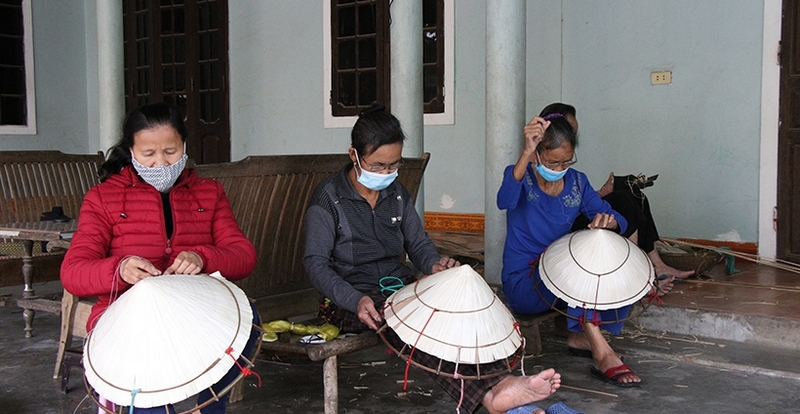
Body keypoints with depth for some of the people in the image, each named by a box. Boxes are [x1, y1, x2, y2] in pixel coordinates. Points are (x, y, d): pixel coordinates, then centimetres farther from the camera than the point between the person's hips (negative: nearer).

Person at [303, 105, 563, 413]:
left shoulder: (397, 194, 13)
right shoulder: (328, 198, -4)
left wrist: (434, 264, -9)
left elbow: (418, 243, 17)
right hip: (350, 299, -5)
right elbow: (316, 263, -10)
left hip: (400, 285, 5)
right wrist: (355, 300, -27)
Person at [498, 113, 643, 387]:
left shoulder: (577, 183, 5)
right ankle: (602, 354, -34)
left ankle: (583, 335, -11)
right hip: (522, 283, -5)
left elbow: (618, 221, 0)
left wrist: (609, 221, -26)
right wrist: (526, 152, -48)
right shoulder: (521, 178, -10)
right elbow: (505, 201, -35)